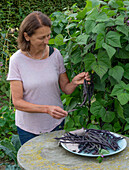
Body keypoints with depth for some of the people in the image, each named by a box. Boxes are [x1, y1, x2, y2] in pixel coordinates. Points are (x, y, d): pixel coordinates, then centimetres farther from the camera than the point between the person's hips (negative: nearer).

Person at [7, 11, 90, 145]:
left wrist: (74, 82, -23)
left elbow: (66, 89, -1)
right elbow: (17, 102, -18)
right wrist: (47, 109, -31)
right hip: (28, 127, -2)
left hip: (55, 124, 2)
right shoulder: (17, 60, -16)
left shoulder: (55, 54, -8)